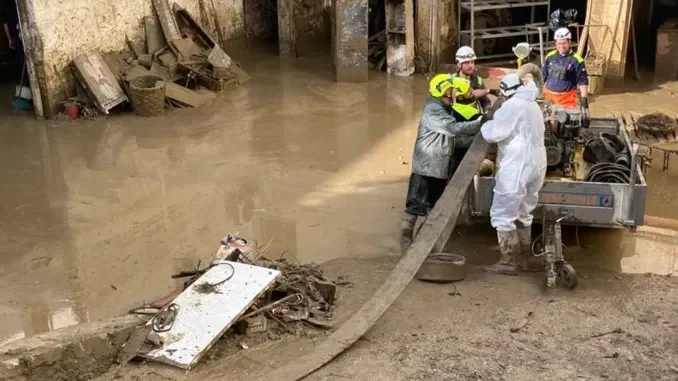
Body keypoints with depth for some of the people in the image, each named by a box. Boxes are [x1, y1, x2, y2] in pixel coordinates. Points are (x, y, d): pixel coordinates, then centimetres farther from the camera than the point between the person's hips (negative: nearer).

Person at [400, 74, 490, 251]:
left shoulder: (445, 108, 12)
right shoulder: (433, 110, -20)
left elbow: (454, 132, 11)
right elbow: (454, 128, -26)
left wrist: (478, 130, 2)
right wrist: (480, 122, -22)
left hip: (441, 167, 10)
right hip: (426, 167, -10)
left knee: (435, 206, 16)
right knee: (415, 206, -4)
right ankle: (405, 239, 1)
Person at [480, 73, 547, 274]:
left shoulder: (512, 105, -13)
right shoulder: (533, 105, 16)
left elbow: (493, 134, -15)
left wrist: (486, 125, 6)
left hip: (517, 168, -10)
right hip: (536, 165, 10)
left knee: (503, 215, -3)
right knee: (523, 214, 19)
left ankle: (508, 261, -1)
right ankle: (524, 258, 25)